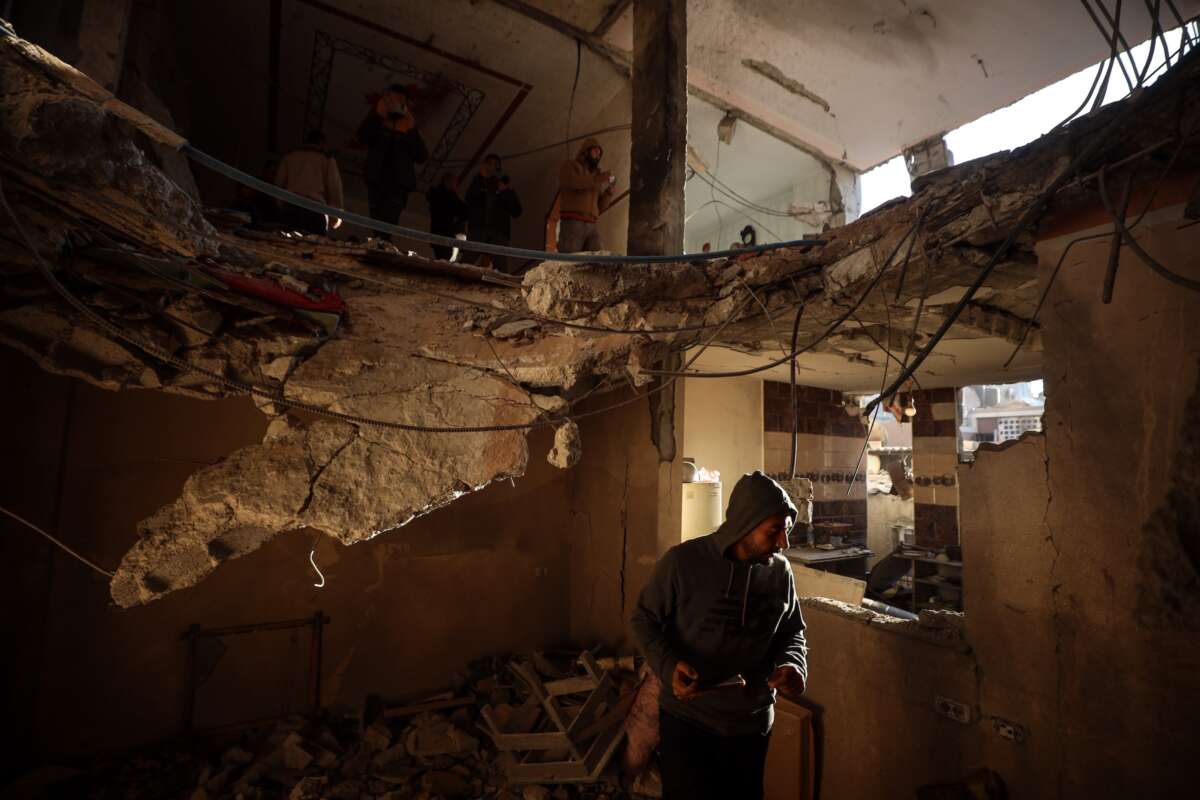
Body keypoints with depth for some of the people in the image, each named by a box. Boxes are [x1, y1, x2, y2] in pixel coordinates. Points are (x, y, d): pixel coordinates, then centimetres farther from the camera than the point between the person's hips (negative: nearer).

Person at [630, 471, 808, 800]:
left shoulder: (780, 571, -7)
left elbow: (792, 631, 8)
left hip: (752, 723, 4)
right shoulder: (682, 561, -21)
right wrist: (668, 666, -26)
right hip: (686, 720, -4)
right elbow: (644, 620, -9)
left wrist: (793, 663, -14)